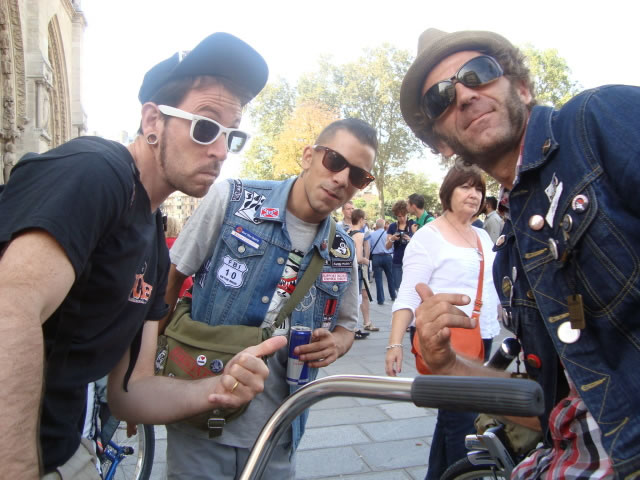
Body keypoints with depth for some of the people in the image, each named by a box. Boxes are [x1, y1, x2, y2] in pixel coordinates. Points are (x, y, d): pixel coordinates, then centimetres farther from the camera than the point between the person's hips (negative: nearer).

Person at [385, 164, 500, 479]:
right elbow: (408, 295, -15)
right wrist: (395, 344, -22)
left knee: (452, 418, 18)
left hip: (481, 340, 7)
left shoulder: (483, 236, 12)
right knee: (462, 424, -4)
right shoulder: (428, 236, -9)